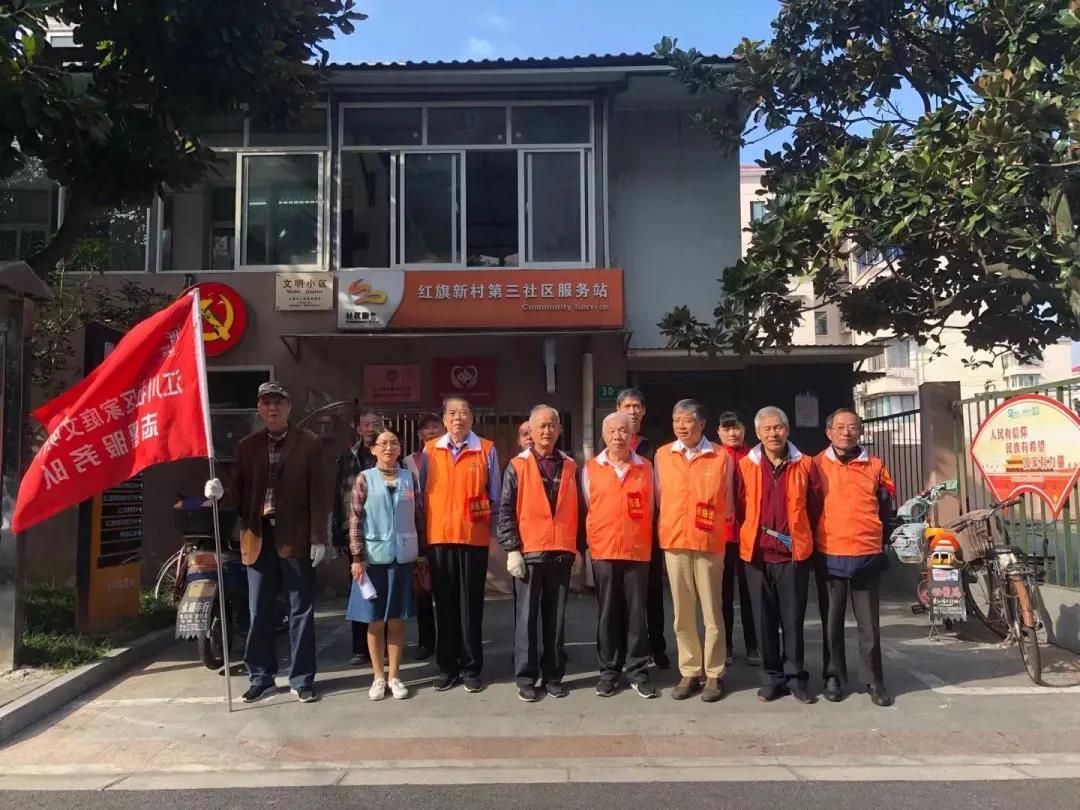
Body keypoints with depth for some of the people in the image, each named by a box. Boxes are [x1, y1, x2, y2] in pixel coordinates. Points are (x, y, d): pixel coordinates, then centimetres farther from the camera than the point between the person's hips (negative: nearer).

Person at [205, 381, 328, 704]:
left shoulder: (308, 443, 0)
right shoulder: (246, 446, 9)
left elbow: (318, 493, -4)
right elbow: (241, 493, 5)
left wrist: (319, 538, -9)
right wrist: (221, 492, -18)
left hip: (296, 537, -3)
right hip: (258, 536, 3)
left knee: (301, 611, 5)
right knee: (259, 613, 11)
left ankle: (302, 679, 16)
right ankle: (261, 677, 25)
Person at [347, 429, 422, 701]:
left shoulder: (409, 478, 5)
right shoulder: (365, 479, -1)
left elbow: (418, 517, 8)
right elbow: (355, 519, -3)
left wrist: (423, 553, 5)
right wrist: (357, 557, -9)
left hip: (402, 557, 1)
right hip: (373, 557, -1)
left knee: (397, 620, 8)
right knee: (375, 621, 7)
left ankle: (394, 676, 18)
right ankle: (378, 677, 19)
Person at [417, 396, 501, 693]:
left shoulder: (486, 449, 1)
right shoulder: (430, 450, 6)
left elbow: (494, 495, 6)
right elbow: (421, 492, 9)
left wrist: (492, 528, 4)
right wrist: (422, 532, 6)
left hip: (474, 537, -1)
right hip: (439, 537, 2)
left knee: (470, 604, 5)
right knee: (444, 604, 9)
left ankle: (471, 668, 16)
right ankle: (447, 667, 19)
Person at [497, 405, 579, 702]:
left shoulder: (570, 467, 10)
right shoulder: (517, 466, 1)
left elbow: (576, 510, 12)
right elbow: (505, 511, -3)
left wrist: (579, 548, 8)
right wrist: (512, 549, -9)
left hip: (562, 553, 3)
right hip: (528, 552, -2)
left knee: (556, 617, 9)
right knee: (527, 617, 3)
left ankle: (553, 675, 19)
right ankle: (526, 678, 12)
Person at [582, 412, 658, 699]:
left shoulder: (646, 467, 5)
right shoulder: (590, 468, 2)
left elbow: (650, 508, 13)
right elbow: (585, 509, 8)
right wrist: (588, 541, 8)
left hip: (638, 551, 0)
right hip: (603, 551, 0)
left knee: (636, 613, 5)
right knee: (607, 614, 7)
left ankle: (637, 673, 15)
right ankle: (608, 672, 16)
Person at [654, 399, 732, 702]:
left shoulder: (721, 456, -1)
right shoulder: (662, 455, 5)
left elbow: (727, 501, 8)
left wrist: (722, 531, 9)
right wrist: (666, 529, 11)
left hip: (709, 542, -2)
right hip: (674, 542, 2)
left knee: (711, 611, 3)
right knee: (682, 612, 8)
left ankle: (714, 674, 14)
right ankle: (689, 672, 19)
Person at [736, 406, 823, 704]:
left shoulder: (804, 464, 2)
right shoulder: (745, 466, 1)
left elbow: (815, 506, 6)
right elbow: (739, 508, 5)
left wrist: (799, 535, 6)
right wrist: (749, 538, 5)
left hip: (794, 553, 0)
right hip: (757, 553, 1)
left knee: (793, 618, 6)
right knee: (765, 619, 8)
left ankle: (795, 676, 19)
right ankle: (773, 676, 19)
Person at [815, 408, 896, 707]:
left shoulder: (875, 466, 6)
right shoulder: (816, 465, 1)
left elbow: (886, 507, 16)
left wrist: (880, 543, 17)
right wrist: (815, 541, 7)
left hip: (868, 556, 1)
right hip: (830, 556, -1)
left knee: (869, 622, 7)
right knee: (832, 621, 7)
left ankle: (873, 680, 18)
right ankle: (834, 677, 18)